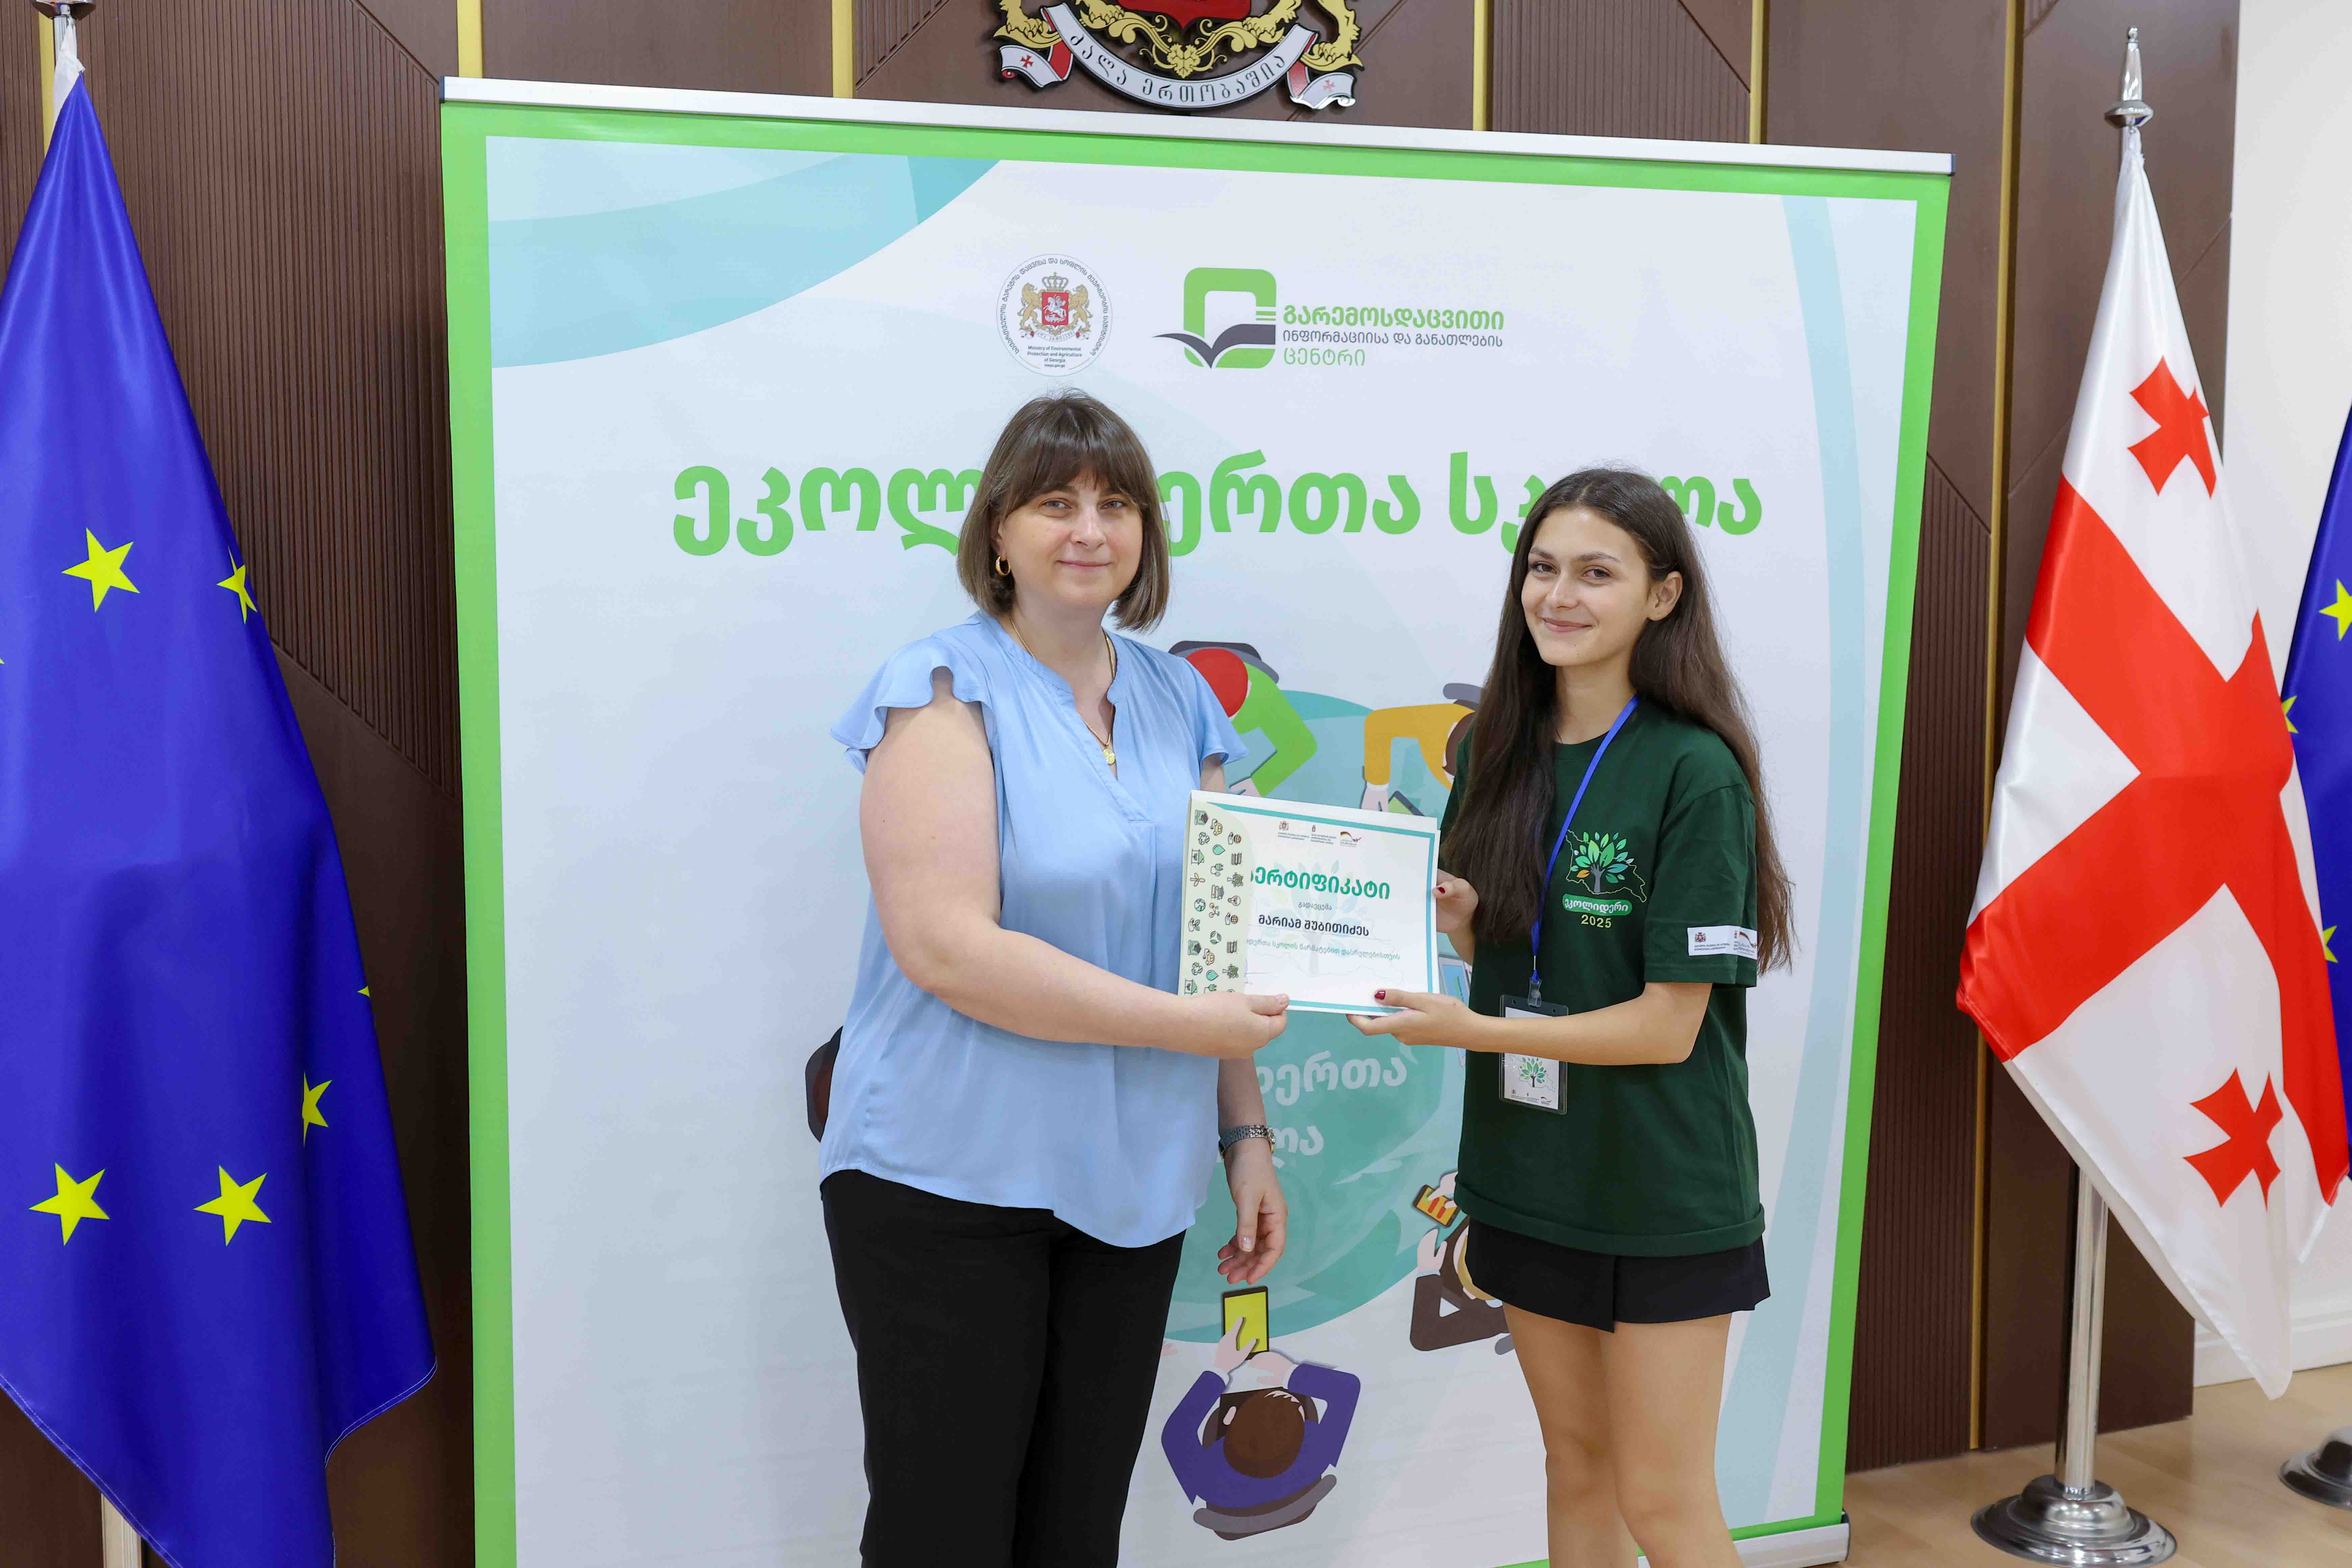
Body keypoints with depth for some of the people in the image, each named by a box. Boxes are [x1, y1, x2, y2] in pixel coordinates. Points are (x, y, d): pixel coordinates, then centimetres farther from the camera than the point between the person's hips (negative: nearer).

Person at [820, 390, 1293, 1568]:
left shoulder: (1178, 704, 10)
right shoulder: (944, 690, -9)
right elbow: (943, 944, -20)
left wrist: (1245, 1132, 10)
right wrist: (1184, 1024, -18)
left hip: (1126, 1183, 6)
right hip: (948, 1181, -5)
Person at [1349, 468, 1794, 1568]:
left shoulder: (1694, 772, -15)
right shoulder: (1494, 749, 3)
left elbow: (1669, 1023, -16)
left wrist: (1469, 1029, -21)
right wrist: (1454, 921, -9)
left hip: (1660, 1190, -5)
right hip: (1531, 1176, 5)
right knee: (1575, 1466, 18)